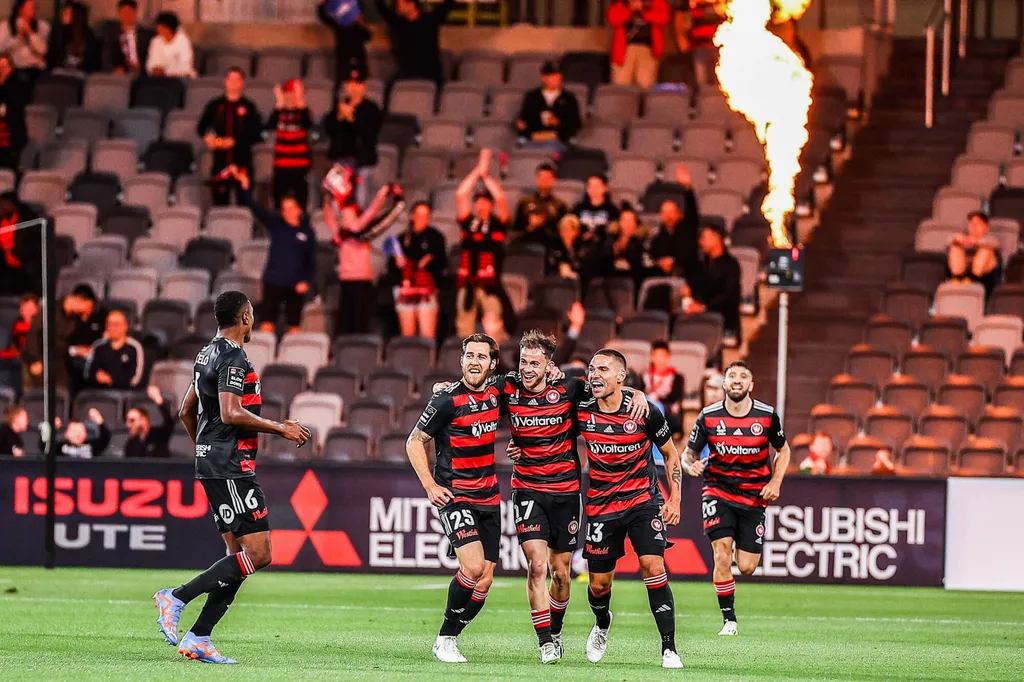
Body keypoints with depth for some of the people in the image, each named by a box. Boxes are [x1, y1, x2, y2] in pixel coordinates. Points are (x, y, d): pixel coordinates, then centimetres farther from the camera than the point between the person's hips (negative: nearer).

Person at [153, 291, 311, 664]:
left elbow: (186, 412, 23)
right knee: (258, 553, -12)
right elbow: (231, 413, -23)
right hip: (231, 467, -10)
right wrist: (281, 428, -14)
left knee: (241, 555, 9)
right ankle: (177, 597, -13)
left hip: (211, 464, 10)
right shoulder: (233, 357, -12)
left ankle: (198, 638, 4)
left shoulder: (208, 353, 17)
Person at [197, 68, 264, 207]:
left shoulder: (249, 107, 2)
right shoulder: (215, 105, 9)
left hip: (242, 160, -2)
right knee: (220, 200, 1)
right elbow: (201, 127, 17)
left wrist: (235, 142, -13)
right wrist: (207, 137, -5)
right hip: (221, 160, 2)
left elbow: (257, 134, -3)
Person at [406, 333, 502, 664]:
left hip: (489, 498, 6)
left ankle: (449, 639, 16)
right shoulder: (447, 400, -11)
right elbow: (415, 442, -4)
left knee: (484, 580, 2)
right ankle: (444, 640, -7)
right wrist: (431, 486, -12)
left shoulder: (495, 394, 6)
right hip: (454, 497, -6)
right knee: (473, 565, -22)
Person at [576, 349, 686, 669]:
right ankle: (602, 625, 41)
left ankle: (669, 649, -15)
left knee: (653, 566, -19)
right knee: (598, 584, 5)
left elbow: (670, 454, 3)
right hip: (601, 506, 2)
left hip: (644, 501, -2)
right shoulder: (582, 412, -7)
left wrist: (675, 499, -2)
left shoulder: (645, 411, -11)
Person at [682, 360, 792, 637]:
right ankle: (729, 620, -7)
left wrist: (776, 481, -4)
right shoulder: (708, 417, -6)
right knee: (722, 553, -18)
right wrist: (691, 465, -20)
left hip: (754, 496, 1)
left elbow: (783, 450, 11)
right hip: (718, 491, -1)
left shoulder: (767, 415, -5)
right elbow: (689, 453, 4)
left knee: (747, 567, -2)